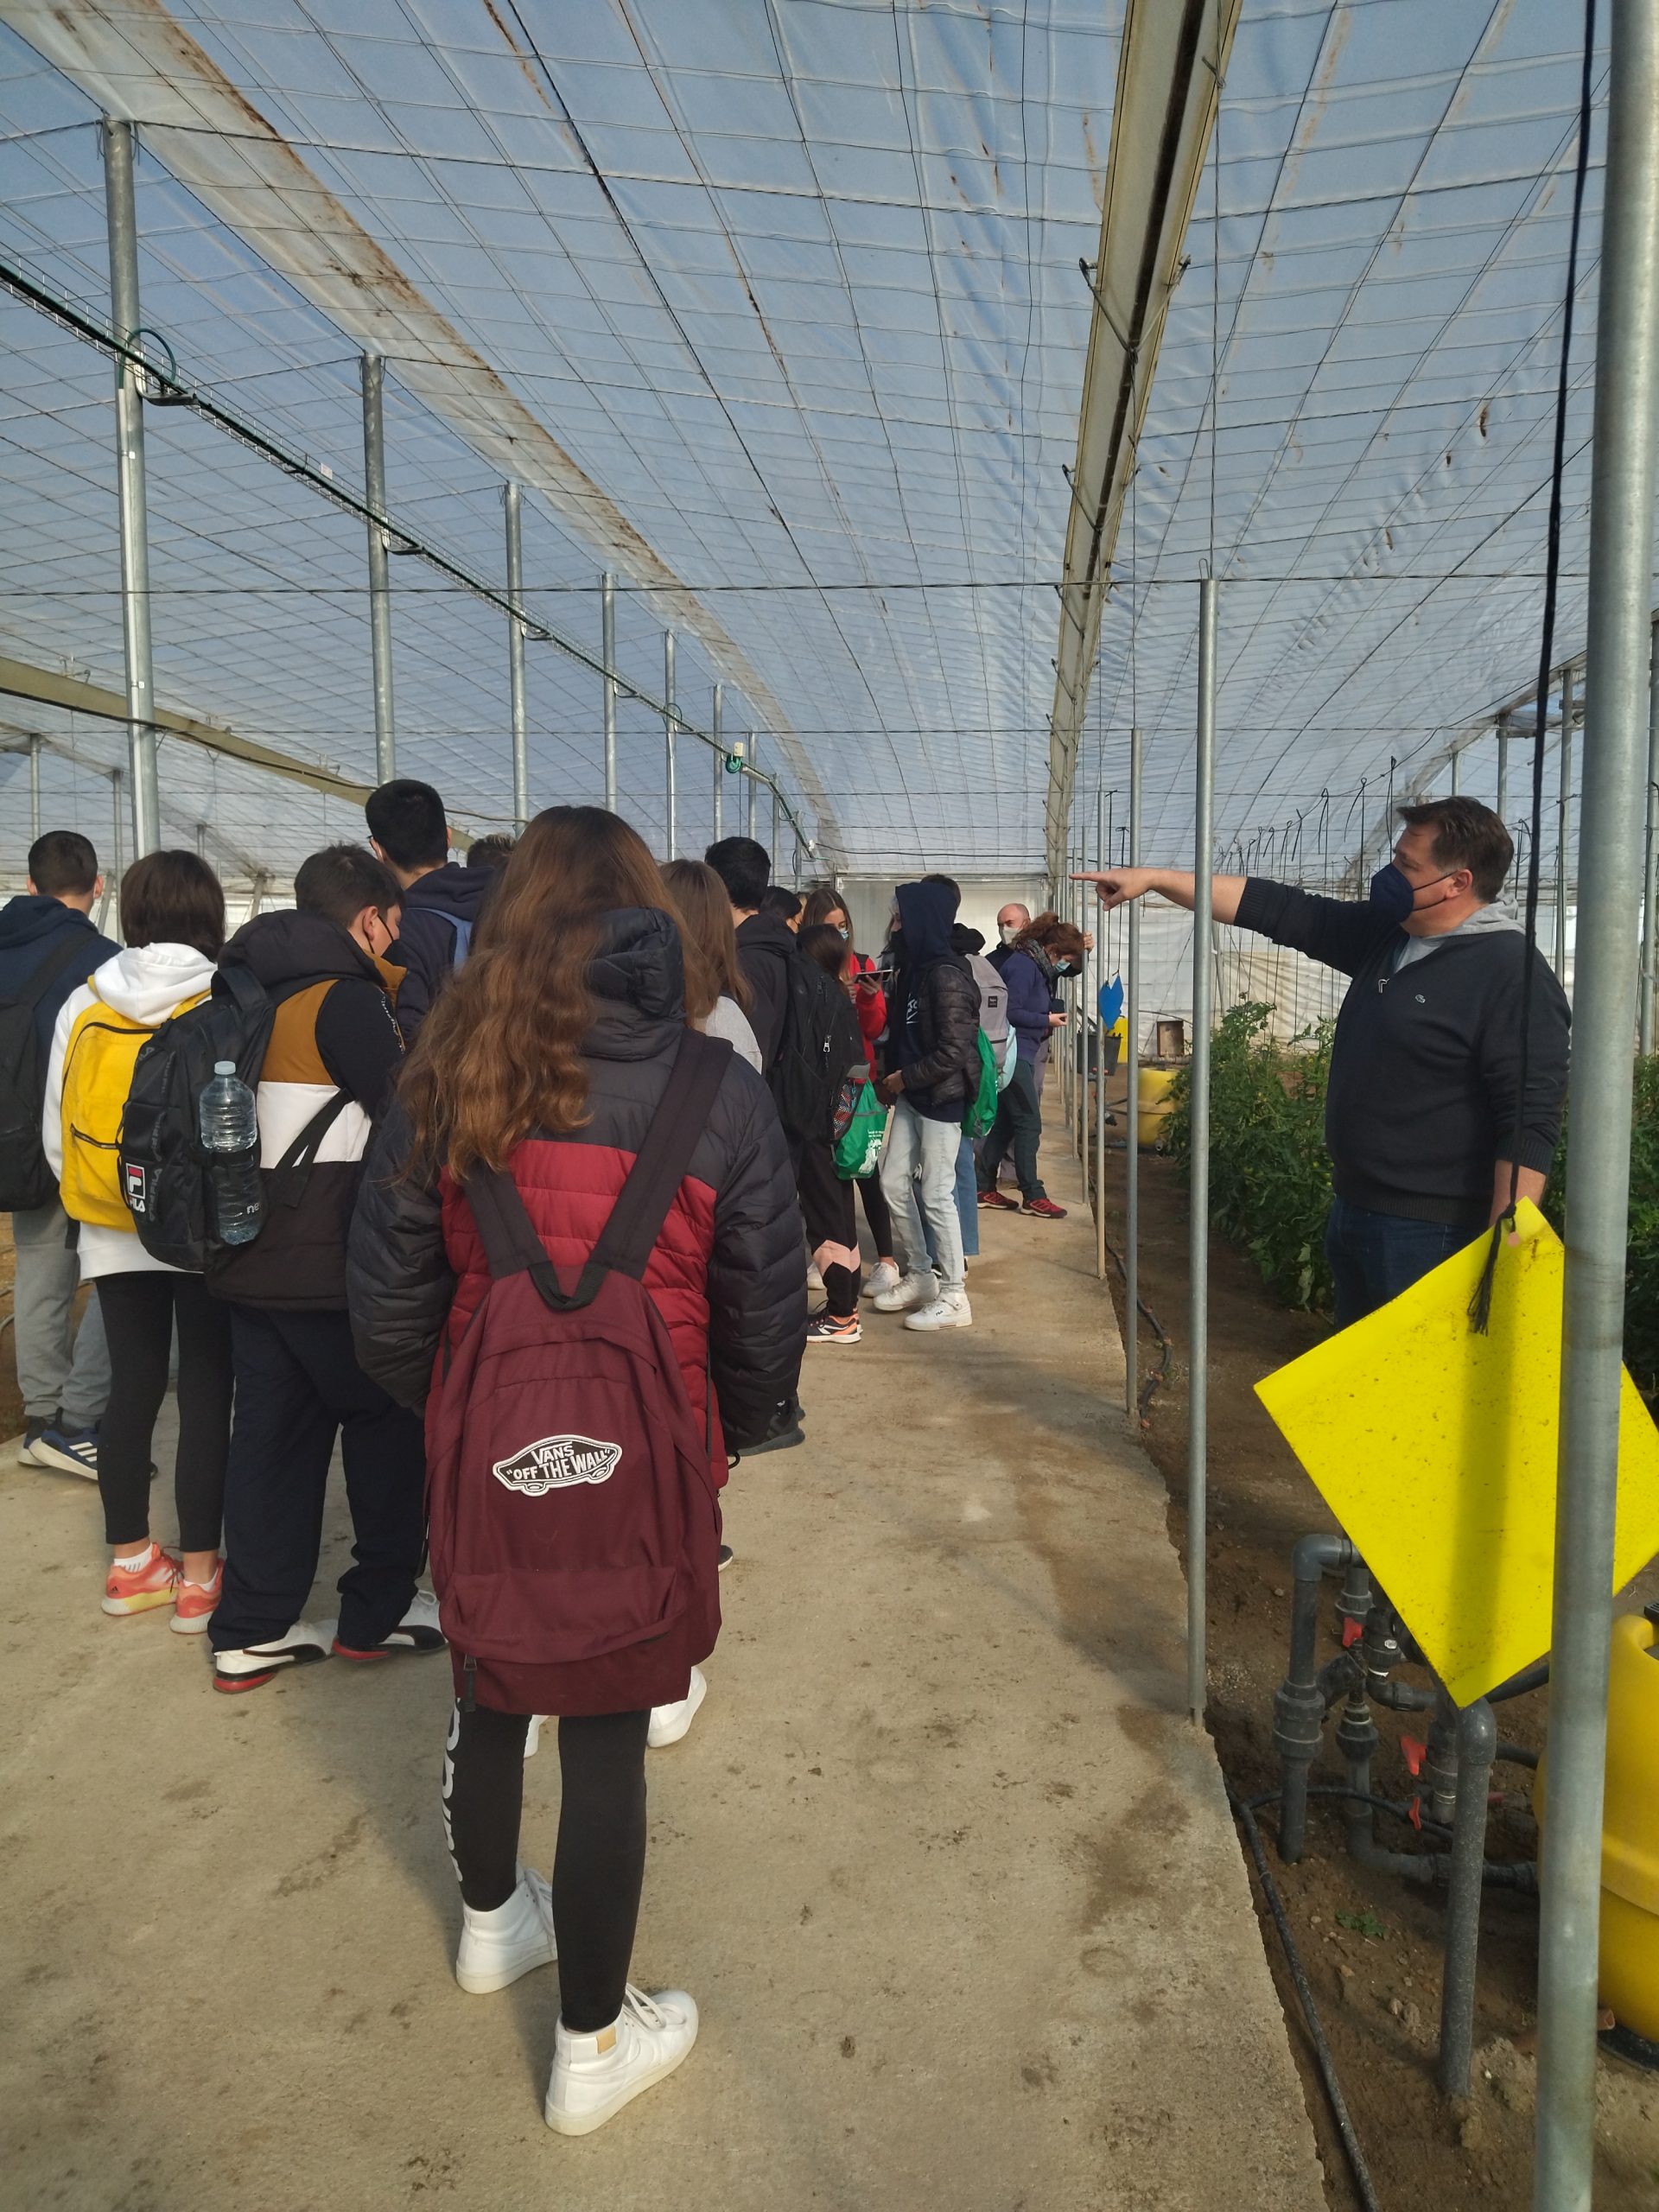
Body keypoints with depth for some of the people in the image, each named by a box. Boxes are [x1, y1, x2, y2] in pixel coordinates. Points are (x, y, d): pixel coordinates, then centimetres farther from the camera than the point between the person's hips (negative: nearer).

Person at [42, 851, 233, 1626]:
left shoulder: (83, 1004, 1)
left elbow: (55, 1131, 8)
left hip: (115, 1234, 4)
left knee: (132, 1388, 14)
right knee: (207, 1395, 5)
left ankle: (130, 1562, 27)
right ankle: (198, 1577, 13)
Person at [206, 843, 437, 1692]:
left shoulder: (255, 994, 11)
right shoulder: (344, 997, -15)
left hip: (250, 1258, 8)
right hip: (329, 1266, -8)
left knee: (274, 1433, 14)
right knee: (388, 1421, 10)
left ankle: (252, 1631, 21)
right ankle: (378, 1611, 20)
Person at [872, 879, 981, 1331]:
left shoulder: (946, 976, -18)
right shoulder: (913, 969, 10)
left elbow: (952, 1051, -22)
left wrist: (903, 1078, -12)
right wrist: (891, 1081, 4)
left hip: (941, 1097, -9)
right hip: (911, 1095, 9)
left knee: (935, 1194, -3)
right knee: (894, 1182, 11)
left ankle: (953, 1297, 8)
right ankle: (918, 1277, 25)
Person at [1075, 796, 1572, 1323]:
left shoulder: (1514, 976, -19)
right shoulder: (1383, 932, 6)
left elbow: (1530, 1124, -23)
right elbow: (1281, 909, 8)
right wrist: (1155, 877, 6)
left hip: (1429, 1233, -9)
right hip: (1352, 1212, 9)